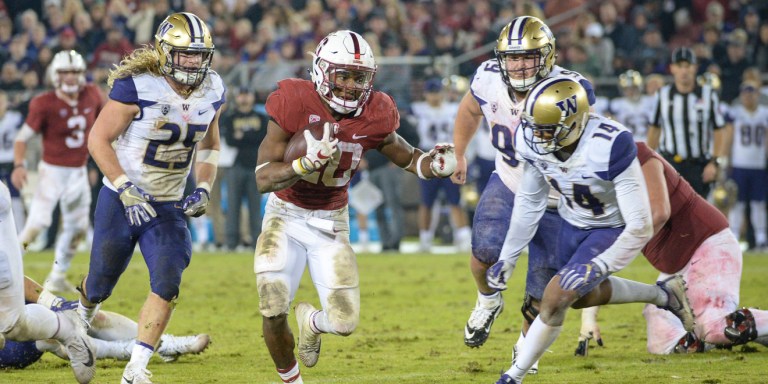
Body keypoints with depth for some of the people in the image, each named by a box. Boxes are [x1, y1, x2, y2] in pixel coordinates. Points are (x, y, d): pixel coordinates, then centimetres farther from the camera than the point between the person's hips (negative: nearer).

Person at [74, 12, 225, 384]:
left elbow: (208, 143, 14)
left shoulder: (212, 91, -3)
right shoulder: (137, 87, -20)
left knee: (167, 286, -15)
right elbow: (98, 139, -16)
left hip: (168, 207, 3)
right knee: (101, 283, 11)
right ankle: (82, 317, 48)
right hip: (121, 200, -3)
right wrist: (127, 189, -24)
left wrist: (204, 188, -1)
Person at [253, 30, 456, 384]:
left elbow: (406, 158, 7)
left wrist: (433, 164, -15)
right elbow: (263, 178, -22)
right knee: (274, 312, -15)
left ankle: (311, 321, 34)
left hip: (331, 224, 2)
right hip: (286, 218, -2)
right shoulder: (295, 104, -21)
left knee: (344, 323, -6)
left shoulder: (373, 116, -11)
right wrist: (308, 162, -39)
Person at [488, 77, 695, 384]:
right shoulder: (532, 140, -21)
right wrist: (508, 258, -1)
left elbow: (640, 227, -34)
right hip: (573, 223, 7)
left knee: (556, 299, -15)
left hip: (614, 229, -7)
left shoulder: (609, 147, -40)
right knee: (584, 296, 25)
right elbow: (529, 202, -1)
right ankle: (664, 295, 44)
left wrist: (596, 268, -37)